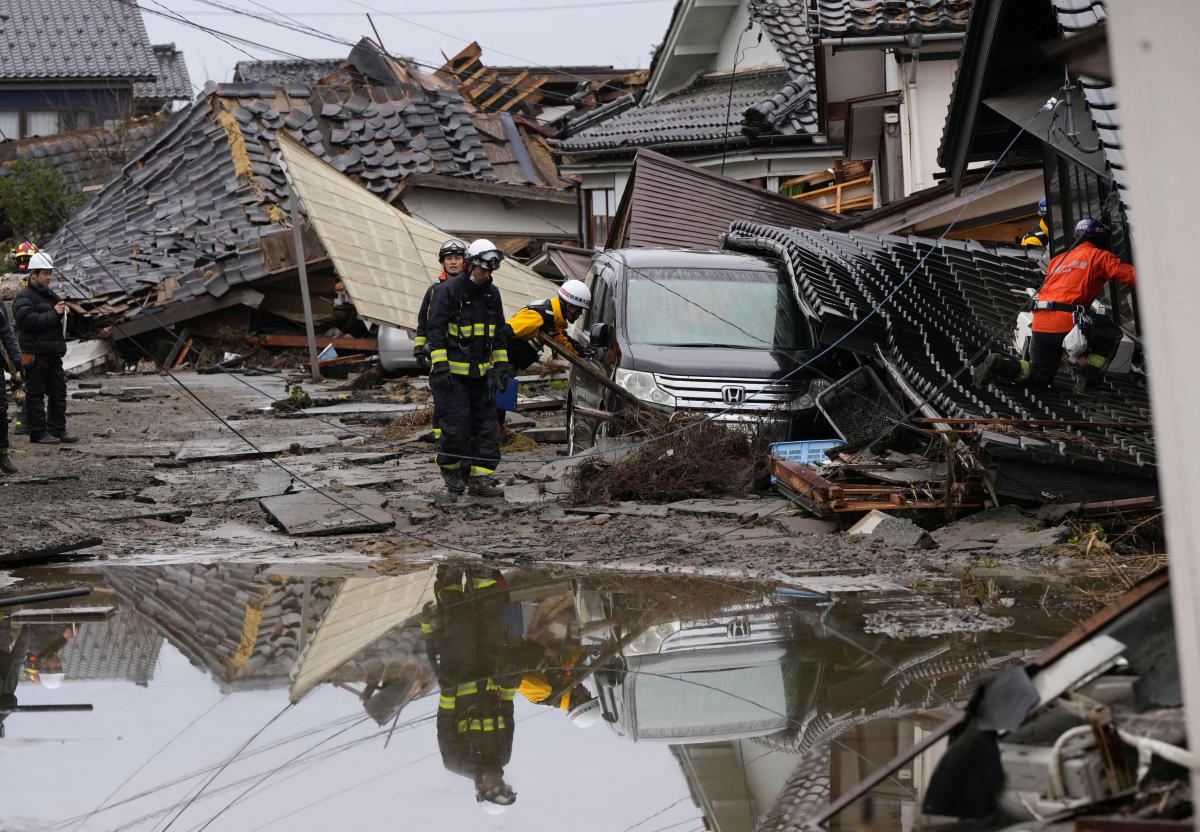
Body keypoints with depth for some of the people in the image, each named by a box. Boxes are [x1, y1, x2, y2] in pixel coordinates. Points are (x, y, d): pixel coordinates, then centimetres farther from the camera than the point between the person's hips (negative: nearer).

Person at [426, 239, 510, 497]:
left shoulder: (491, 293, 11)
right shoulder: (448, 291, -9)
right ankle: (451, 470, 14)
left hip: (481, 373, 6)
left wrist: (502, 365, 15)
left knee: (487, 426, 0)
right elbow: (435, 330, -11)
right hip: (453, 372, -6)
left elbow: (499, 332, 19)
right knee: (457, 426, -9)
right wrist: (440, 366, -19)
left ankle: (481, 478, 3)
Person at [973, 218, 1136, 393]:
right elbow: (1130, 276, 1)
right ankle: (1087, 381, 7)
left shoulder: (1059, 259, 26)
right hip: (1067, 323, -6)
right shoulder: (1100, 256, 8)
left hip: (1040, 325, 6)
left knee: (1040, 377, 21)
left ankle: (1000, 365, -4)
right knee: (1113, 335, 17)